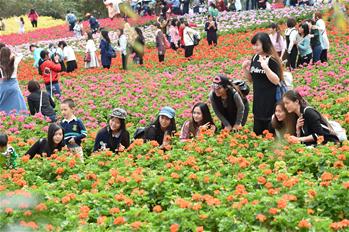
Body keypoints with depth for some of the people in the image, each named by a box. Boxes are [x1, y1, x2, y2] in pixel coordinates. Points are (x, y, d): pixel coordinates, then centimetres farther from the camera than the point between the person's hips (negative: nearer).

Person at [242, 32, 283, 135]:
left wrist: (266, 68, -29)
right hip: (257, 99, 7)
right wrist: (245, 68, 1)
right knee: (257, 131, 13)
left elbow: (276, 81, -19)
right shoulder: (255, 58, 8)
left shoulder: (272, 60, -13)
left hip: (270, 100, -7)